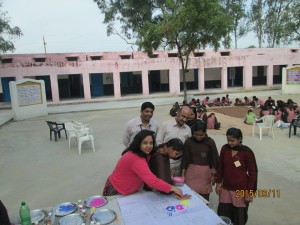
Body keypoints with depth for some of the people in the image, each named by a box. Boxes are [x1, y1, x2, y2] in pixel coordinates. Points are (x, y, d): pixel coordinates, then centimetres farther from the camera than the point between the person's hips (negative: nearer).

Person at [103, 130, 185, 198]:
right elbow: (152, 180, -39)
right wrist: (172, 188, -31)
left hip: (128, 190, 9)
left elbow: (148, 175, -3)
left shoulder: (144, 154, -2)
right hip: (117, 192, -9)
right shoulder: (136, 159, -34)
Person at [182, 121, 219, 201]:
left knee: (204, 198, 5)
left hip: (205, 172, 0)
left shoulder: (210, 142, -6)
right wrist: (183, 173, 0)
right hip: (191, 171, 0)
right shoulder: (189, 141, -5)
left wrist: (213, 174, 4)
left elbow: (214, 159, 2)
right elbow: (185, 158, 0)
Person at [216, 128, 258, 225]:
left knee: (239, 216, 11)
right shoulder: (224, 149, -4)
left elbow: (253, 173, -10)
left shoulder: (247, 152, -15)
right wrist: (218, 183, 8)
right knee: (223, 215, 11)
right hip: (226, 188, 4)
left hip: (241, 190, -3)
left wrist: (249, 192, -9)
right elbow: (220, 167, 6)